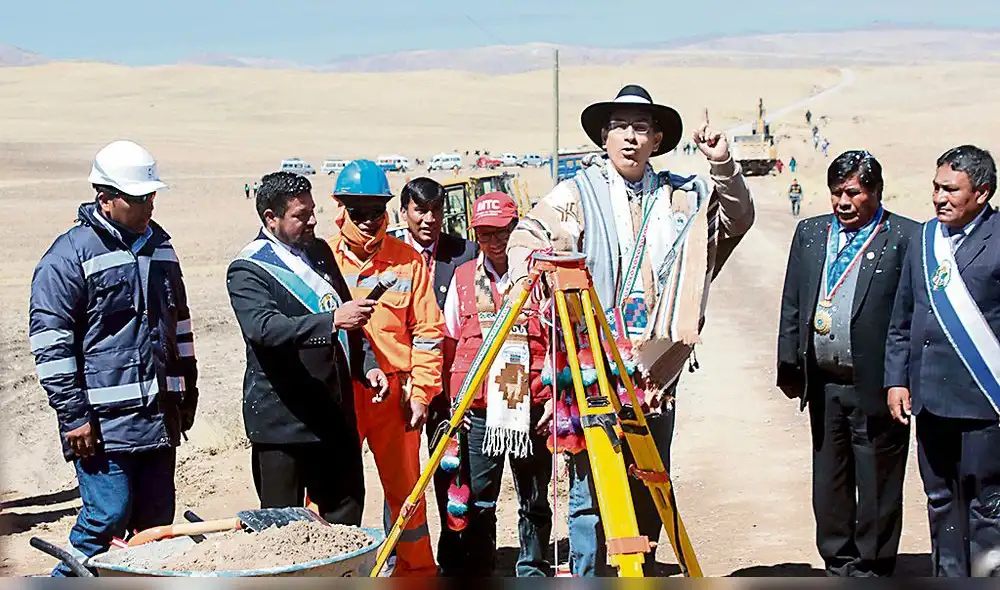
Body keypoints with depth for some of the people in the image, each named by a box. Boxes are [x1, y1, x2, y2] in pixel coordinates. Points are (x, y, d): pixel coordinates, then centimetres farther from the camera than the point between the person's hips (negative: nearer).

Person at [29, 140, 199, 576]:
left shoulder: (159, 246, 15)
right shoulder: (71, 254, -8)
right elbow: (49, 341, -11)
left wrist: (187, 392, 22)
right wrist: (74, 417, -13)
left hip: (159, 417, 7)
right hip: (104, 422, -7)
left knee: (157, 522, 9)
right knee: (107, 517, -9)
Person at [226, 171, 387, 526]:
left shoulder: (319, 251, 15)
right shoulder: (247, 270, -8)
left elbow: (348, 321, 25)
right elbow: (263, 328, -27)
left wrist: (367, 365, 10)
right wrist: (331, 321, -37)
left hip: (335, 414, 7)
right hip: (281, 420, -7)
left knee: (346, 521, 11)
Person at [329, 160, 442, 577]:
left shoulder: (408, 260, 5)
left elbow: (427, 332, 5)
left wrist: (419, 392, -1)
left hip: (395, 390, 1)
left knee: (405, 485, 8)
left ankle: (416, 569, 20)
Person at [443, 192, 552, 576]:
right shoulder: (463, 278, 10)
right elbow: (448, 344, 14)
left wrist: (554, 394, -1)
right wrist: (453, 398, 7)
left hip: (532, 407, -1)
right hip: (478, 410, 1)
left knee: (534, 501, 7)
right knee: (478, 502, 2)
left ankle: (533, 573, 19)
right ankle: (477, 574, 12)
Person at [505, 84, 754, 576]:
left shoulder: (683, 197, 12)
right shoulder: (576, 194, 5)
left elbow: (738, 220, 15)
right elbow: (525, 238, 4)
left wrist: (723, 165, 1)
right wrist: (530, 277, -15)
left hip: (656, 368, 3)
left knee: (651, 489, 9)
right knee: (590, 488, -5)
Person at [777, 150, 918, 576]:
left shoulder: (905, 238, -6)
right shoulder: (810, 233, 11)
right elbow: (792, 303, 14)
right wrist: (789, 366, 9)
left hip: (876, 384, -5)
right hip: (824, 383, 5)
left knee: (877, 483, 4)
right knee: (828, 479, 14)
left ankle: (871, 569, 17)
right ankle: (839, 565, 27)